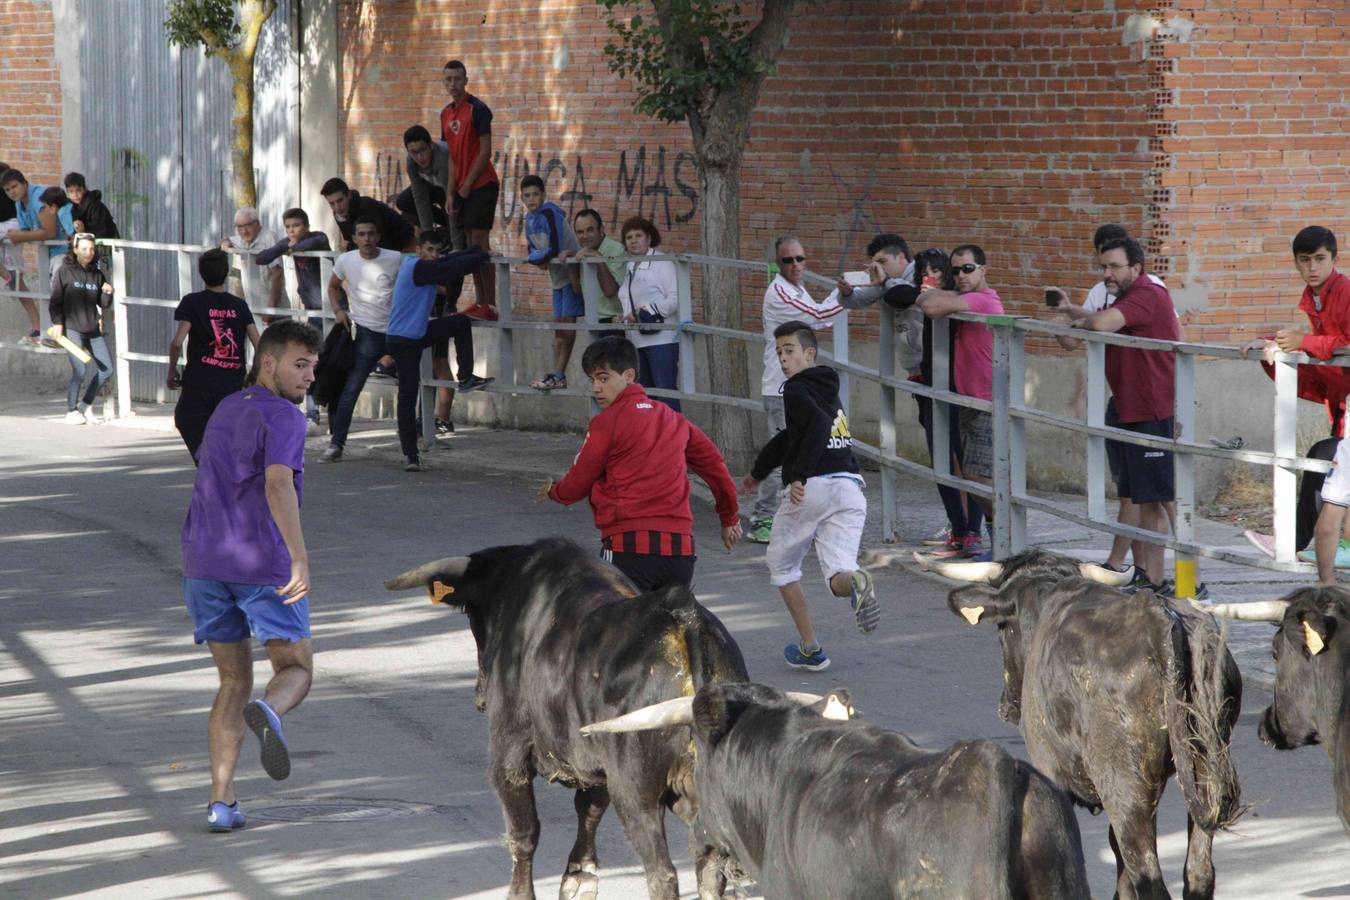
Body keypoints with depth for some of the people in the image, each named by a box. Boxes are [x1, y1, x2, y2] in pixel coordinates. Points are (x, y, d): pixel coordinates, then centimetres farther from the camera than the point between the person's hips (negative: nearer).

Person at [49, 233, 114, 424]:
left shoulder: (97, 274, 11)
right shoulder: (65, 272, -1)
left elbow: (103, 304, 15)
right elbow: (55, 301, -1)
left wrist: (108, 294, -5)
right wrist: (57, 322, -12)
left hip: (93, 330, 5)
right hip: (72, 328, -5)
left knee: (106, 370, 1)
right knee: (80, 371, -14)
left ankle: (86, 405, 20)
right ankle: (71, 412, 4)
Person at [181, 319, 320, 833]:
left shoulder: (225, 411, 20)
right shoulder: (283, 419, -7)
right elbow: (278, 484, -23)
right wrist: (300, 559, -29)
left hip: (204, 560, 6)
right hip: (264, 565, -6)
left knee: (234, 683, 15)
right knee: (295, 671, 8)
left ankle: (221, 800, 0)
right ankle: (268, 713, -29)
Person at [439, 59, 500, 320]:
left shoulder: (477, 109, -10)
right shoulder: (446, 113, 13)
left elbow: (485, 151, -13)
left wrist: (467, 186, -12)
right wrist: (451, 194, 9)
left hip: (481, 184, -7)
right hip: (462, 187, 7)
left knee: (480, 243, -11)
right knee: (470, 244, 7)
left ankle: (490, 306, -11)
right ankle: (480, 303, 11)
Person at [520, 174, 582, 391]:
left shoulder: (550, 213, -20)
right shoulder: (530, 218, 8)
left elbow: (554, 250, -25)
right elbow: (534, 249, 12)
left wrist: (533, 257, -9)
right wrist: (539, 259, -11)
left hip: (571, 273, -9)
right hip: (558, 275, 9)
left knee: (567, 322, -8)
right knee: (558, 324, 10)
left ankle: (558, 374, -9)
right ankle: (557, 373, 13)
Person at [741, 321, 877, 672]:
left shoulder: (795, 390, -1)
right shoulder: (827, 390, 25)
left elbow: (817, 424, -22)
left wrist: (800, 475, -24)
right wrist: (759, 472, 48)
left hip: (813, 487, -6)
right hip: (850, 487, 6)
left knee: (781, 566, 17)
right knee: (838, 577, -3)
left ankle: (810, 649, 13)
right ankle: (855, 582, -41)